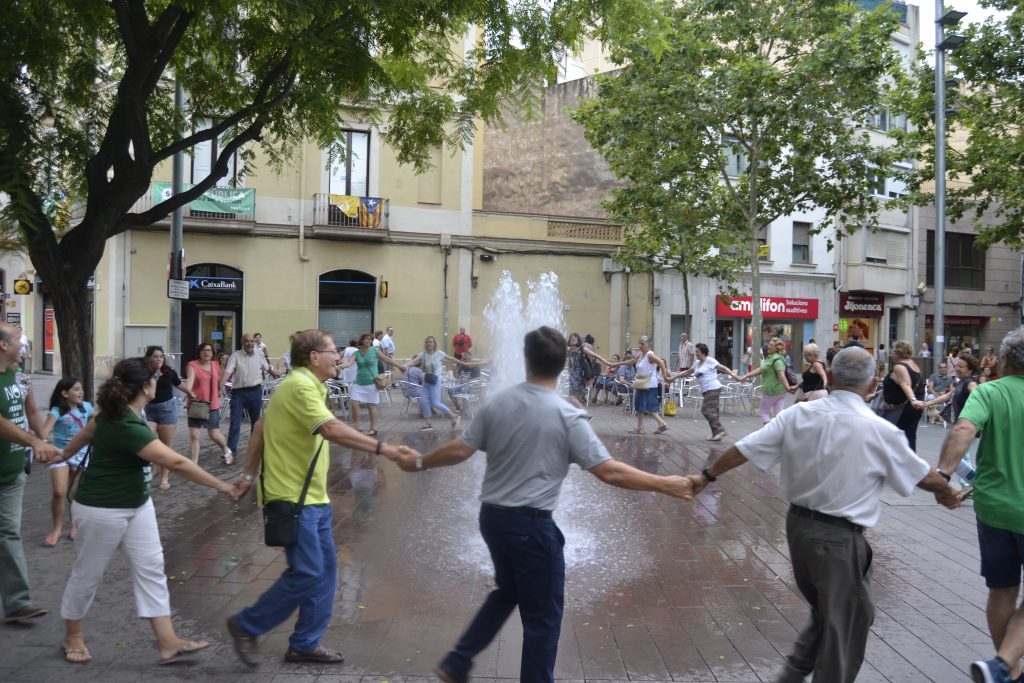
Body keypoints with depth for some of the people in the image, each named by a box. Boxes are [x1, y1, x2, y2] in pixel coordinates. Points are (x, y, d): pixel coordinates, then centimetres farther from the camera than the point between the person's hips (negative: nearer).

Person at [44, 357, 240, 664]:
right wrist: (220, 485, -29)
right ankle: (73, 637, 35)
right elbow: (177, 463, -33)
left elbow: (86, 432, 16)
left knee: (151, 569, 4)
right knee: (88, 574, 12)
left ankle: (168, 642, 6)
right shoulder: (127, 428, -31)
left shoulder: (116, 412, -3)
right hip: (103, 510, -9)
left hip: (137, 505, 9)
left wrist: (65, 454, 35)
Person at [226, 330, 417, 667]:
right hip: (293, 499, -10)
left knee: (325, 570, 12)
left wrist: (250, 473, 19)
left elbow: (261, 426, 18)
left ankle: (305, 645, 24)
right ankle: (246, 625, 15)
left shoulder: (303, 384, 13)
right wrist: (384, 448, -35)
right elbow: (332, 430, -32)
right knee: (307, 573, -5)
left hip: (314, 497, 10)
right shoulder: (300, 386, -19)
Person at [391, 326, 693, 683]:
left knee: (507, 591, 28)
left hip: (492, 516, 7)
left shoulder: (498, 402, 0)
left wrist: (418, 462, 19)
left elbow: (460, 450, 2)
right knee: (543, 614, 10)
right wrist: (664, 484, -8)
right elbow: (608, 471, -16)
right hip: (531, 524, -6)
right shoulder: (567, 416, -15)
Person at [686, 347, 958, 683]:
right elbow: (923, 475, 3)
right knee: (844, 624, 14)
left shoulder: (798, 414, -3)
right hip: (839, 538, -5)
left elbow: (744, 449, 0)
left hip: (797, 525, 5)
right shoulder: (880, 431, -12)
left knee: (825, 615, 24)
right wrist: (946, 491, 25)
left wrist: (707, 475, 13)